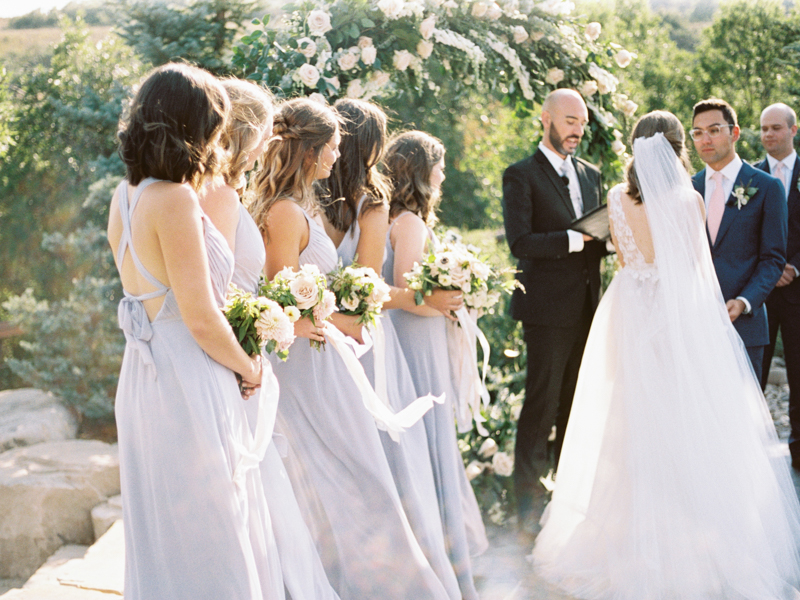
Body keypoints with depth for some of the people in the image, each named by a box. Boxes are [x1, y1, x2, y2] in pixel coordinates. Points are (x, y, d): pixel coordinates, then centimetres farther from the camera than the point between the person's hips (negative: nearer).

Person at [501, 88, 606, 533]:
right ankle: (529, 498, 4)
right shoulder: (522, 176, -5)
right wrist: (575, 238, -21)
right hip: (548, 307, -6)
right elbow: (520, 242, -15)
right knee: (542, 404, -4)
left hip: (587, 307, 7)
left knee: (577, 404, 12)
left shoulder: (591, 175, 17)